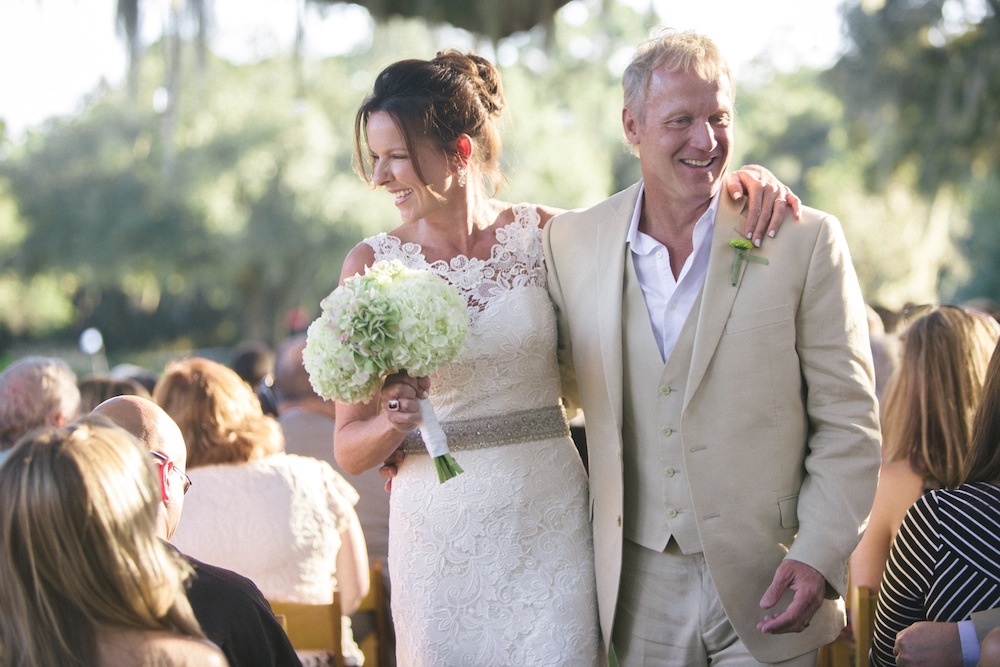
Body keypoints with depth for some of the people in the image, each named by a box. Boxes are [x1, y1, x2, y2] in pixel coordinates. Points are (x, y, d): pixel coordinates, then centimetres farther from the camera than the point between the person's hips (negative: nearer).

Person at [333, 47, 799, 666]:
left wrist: (739, 180, -7)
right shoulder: (373, 263, -3)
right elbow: (350, 449, -1)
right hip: (441, 536, 0)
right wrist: (393, 420, -22)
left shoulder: (542, 234, -1)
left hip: (550, 522, 1)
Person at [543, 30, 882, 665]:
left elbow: (849, 422, -4)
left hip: (766, 589, -2)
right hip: (638, 590, 2)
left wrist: (819, 557, -12)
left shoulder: (806, 240, -6)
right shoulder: (570, 241, 2)